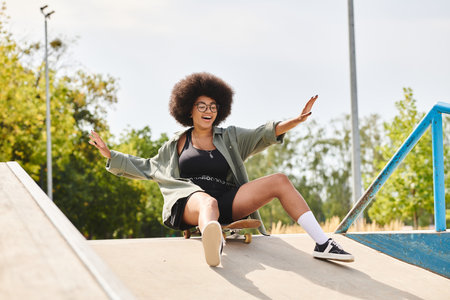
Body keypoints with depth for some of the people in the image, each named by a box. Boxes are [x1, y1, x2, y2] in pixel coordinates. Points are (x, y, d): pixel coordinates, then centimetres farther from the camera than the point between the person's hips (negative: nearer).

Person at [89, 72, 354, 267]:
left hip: (227, 201, 3)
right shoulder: (176, 145, 24)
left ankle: (322, 243, -26)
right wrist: (110, 155, 26)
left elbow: (263, 135, 9)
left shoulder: (229, 138, 24)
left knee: (280, 181, -16)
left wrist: (296, 121, -9)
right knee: (208, 203, -43)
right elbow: (146, 167, 32)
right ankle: (213, 241, -85)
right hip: (191, 200, -3)